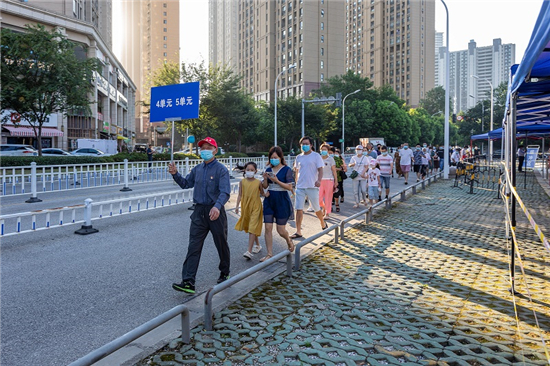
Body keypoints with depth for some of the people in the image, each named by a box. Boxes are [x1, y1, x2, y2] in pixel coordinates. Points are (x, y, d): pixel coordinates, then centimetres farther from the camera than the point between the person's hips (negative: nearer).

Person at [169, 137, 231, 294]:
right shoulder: (197, 169, 11)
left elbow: (225, 192, -22)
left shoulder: (221, 169, -9)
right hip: (199, 212, 5)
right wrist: (175, 174, 6)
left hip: (215, 212, -5)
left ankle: (224, 273, 34)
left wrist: (217, 206, -40)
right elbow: (186, 184, 24)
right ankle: (188, 282, -4)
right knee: (193, 247, -3)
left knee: (221, 245, 12)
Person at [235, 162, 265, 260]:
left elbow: (262, 193, 8)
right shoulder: (242, 182, 1)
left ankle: (249, 251, -15)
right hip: (245, 207, 4)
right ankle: (257, 245, 38)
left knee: (252, 228, -11)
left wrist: (266, 194, -12)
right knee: (249, 227, 17)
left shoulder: (258, 182, -4)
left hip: (255, 207, -4)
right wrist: (237, 206, -5)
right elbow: (240, 195, 3)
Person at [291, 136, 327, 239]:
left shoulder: (316, 156, -2)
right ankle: (298, 232, 4)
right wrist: (294, 181, 18)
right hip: (300, 187, 3)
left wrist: (319, 180, -25)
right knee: (299, 209, -1)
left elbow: (320, 170, -8)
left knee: (316, 208, 9)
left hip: (312, 187, -3)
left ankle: (323, 224, 36)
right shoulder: (298, 157, 11)